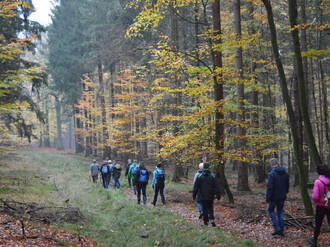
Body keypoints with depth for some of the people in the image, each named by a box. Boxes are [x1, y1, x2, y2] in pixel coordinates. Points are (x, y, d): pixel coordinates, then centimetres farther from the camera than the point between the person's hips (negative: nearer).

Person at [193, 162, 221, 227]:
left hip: (203, 197, -1)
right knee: (210, 208, 14)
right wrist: (218, 195, 5)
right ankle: (212, 219, -6)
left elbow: (196, 187, -4)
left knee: (204, 209, 9)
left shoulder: (199, 176, -7)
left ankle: (206, 222, 10)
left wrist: (194, 195, 3)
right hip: (211, 196, 1)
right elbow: (216, 186, 0)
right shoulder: (212, 176, -2)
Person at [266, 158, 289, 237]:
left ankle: (277, 227, 0)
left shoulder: (272, 174, -18)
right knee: (280, 213, 13)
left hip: (274, 197, -6)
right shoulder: (285, 173, 4)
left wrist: (267, 198, -15)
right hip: (282, 197, 6)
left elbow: (270, 187, -20)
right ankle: (281, 231, 14)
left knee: (271, 211, 13)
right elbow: (287, 185, 14)